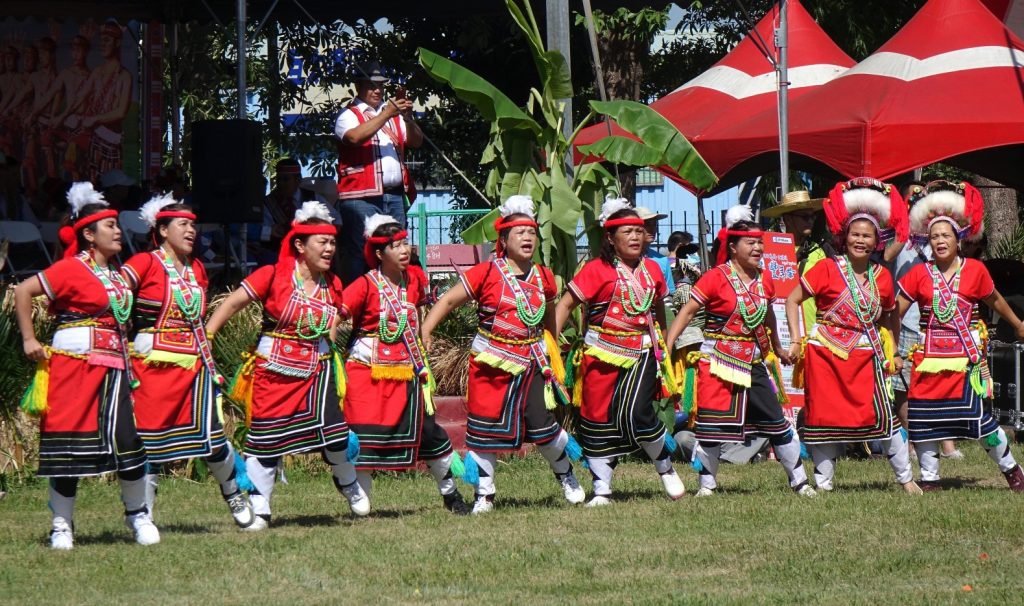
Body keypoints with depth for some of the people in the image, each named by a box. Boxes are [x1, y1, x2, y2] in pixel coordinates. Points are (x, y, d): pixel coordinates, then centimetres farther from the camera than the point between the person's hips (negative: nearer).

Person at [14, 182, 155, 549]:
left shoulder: (115, 274, 15)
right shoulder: (71, 269, -8)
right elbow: (22, 293, -14)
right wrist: (29, 340, -12)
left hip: (113, 368, 7)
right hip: (75, 365, -6)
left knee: (128, 439, 1)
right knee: (70, 445, -2)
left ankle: (138, 515, 16)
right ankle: (62, 525, 6)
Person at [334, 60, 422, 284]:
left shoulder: (392, 111, 20)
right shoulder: (349, 115, 3)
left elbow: (416, 141, 14)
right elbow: (355, 136, -18)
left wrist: (407, 119, -5)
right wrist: (386, 115, -19)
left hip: (395, 195, 6)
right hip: (362, 196, -6)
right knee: (361, 253, -11)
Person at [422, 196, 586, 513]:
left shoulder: (543, 278, 4)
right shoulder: (487, 273, -10)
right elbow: (450, 300, -7)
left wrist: (552, 352, 25)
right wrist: (424, 331, -15)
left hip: (531, 364, 2)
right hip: (491, 364, -2)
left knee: (542, 424, -2)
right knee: (485, 428, 2)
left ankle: (566, 476, 24)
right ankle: (484, 494, 13)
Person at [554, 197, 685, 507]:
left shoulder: (652, 270, 7)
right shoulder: (597, 270, -7)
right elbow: (565, 305, -8)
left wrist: (663, 346, 29)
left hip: (641, 354, 1)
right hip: (603, 355, -1)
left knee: (637, 414, -16)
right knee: (599, 419, 2)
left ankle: (665, 468, 8)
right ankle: (602, 490, 11)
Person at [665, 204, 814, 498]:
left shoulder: (764, 280, 6)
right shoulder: (716, 278, -11)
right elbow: (688, 311, -11)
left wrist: (777, 348, 35)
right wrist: (666, 348, -18)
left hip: (754, 363, 5)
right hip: (719, 361, -5)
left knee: (777, 422, 5)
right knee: (712, 426, -4)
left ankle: (799, 480, 15)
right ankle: (707, 483, 10)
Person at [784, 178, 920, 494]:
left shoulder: (882, 277, 7)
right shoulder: (827, 269, -5)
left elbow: (890, 316, 20)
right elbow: (793, 300, -2)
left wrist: (892, 352, 12)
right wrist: (796, 341, -8)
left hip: (866, 355, 2)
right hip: (827, 353, -2)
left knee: (884, 414, -5)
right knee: (826, 417, 1)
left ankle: (906, 478, 6)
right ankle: (823, 482, 11)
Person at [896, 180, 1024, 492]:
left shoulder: (975, 270, 0)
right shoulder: (918, 274, 2)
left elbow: (995, 301, 17)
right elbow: (895, 313, 5)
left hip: (966, 358, -2)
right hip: (928, 358, 2)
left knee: (979, 417, -7)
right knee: (924, 419, 1)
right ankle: (929, 478, 14)